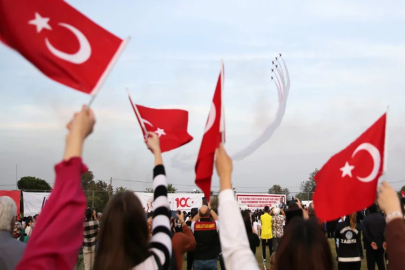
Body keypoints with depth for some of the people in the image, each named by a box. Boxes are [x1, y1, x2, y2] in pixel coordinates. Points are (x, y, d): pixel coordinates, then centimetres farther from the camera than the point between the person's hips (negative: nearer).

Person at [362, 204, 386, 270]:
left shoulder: (366, 219, -12)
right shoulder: (382, 218, 2)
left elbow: (365, 233, -17)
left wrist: (370, 242, -12)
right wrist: (384, 241, -1)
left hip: (370, 245, -4)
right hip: (380, 244, 4)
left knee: (371, 264, -1)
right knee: (381, 263, 14)